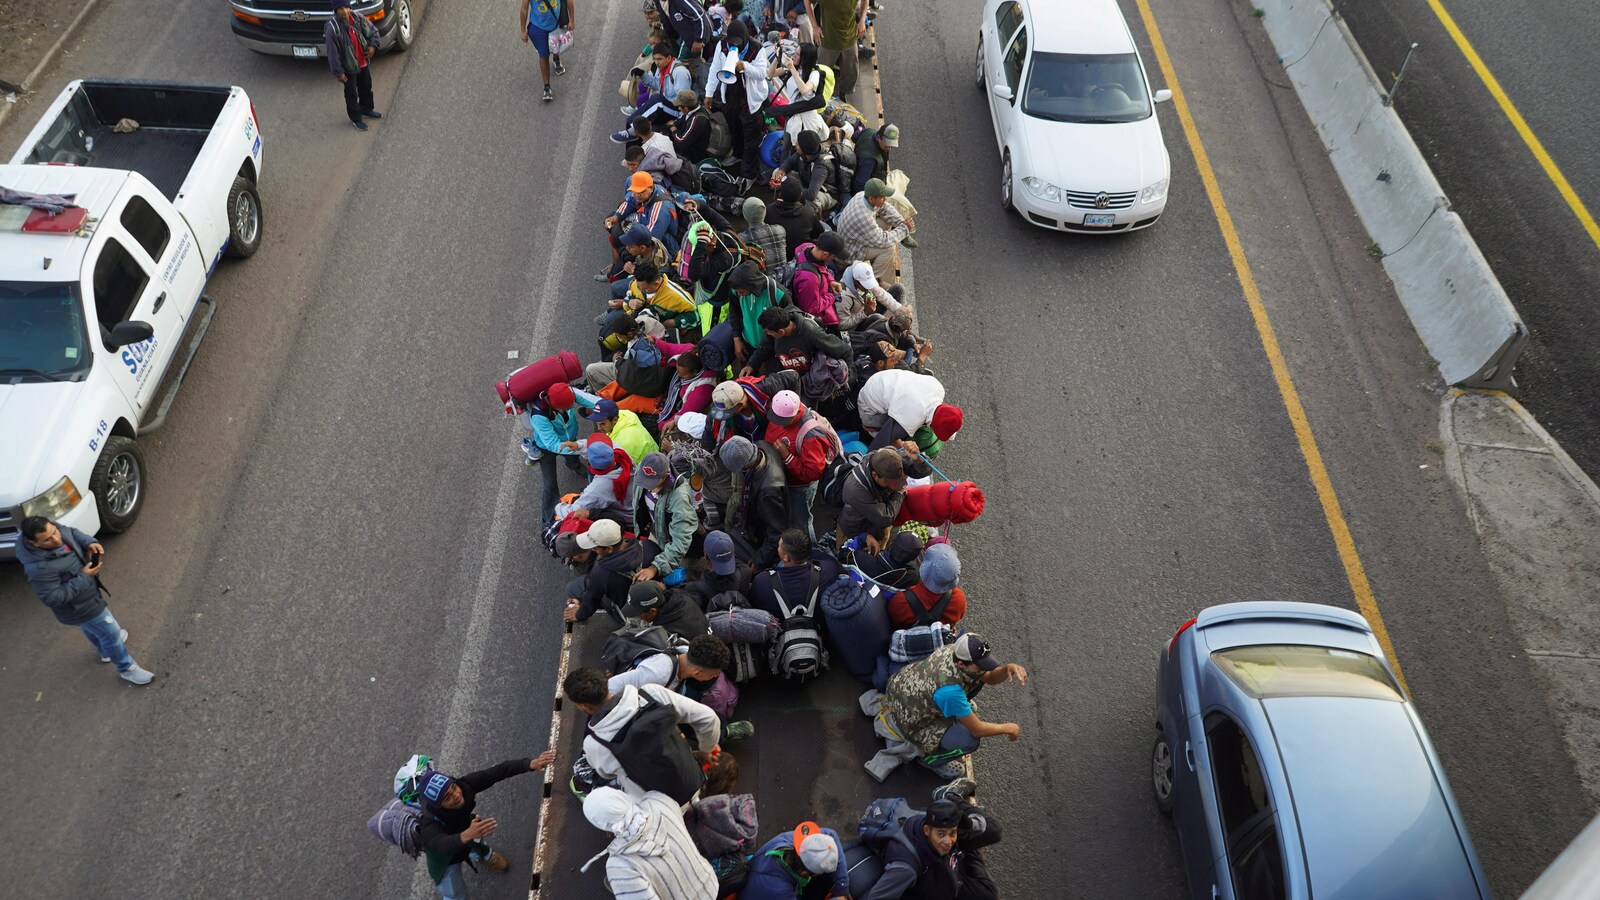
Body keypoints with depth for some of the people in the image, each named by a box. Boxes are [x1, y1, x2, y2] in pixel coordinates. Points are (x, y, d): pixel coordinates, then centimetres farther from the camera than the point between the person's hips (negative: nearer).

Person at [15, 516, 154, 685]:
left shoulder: (54, 530, -21)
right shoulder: (39, 568, -41)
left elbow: (72, 532, 2)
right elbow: (53, 598, -32)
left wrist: (90, 542, -18)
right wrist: (84, 577, -31)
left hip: (82, 596, 9)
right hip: (79, 607, -9)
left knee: (90, 627, 36)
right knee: (111, 632, 12)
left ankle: (106, 650, 66)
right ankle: (127, 668, 36)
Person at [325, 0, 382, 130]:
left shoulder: (358, 19, -12)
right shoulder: (332, 28, -27)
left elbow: (373, 31, 5)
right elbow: (332, 52, -21)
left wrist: (373, 45, -13)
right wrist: (338, 72, -18)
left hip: (363, 62, 6)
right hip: (348, 67, -6)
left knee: (367, 87, 25)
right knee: (351, 94, 10)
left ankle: (367, 110, 50)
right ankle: (356, 119, 28)